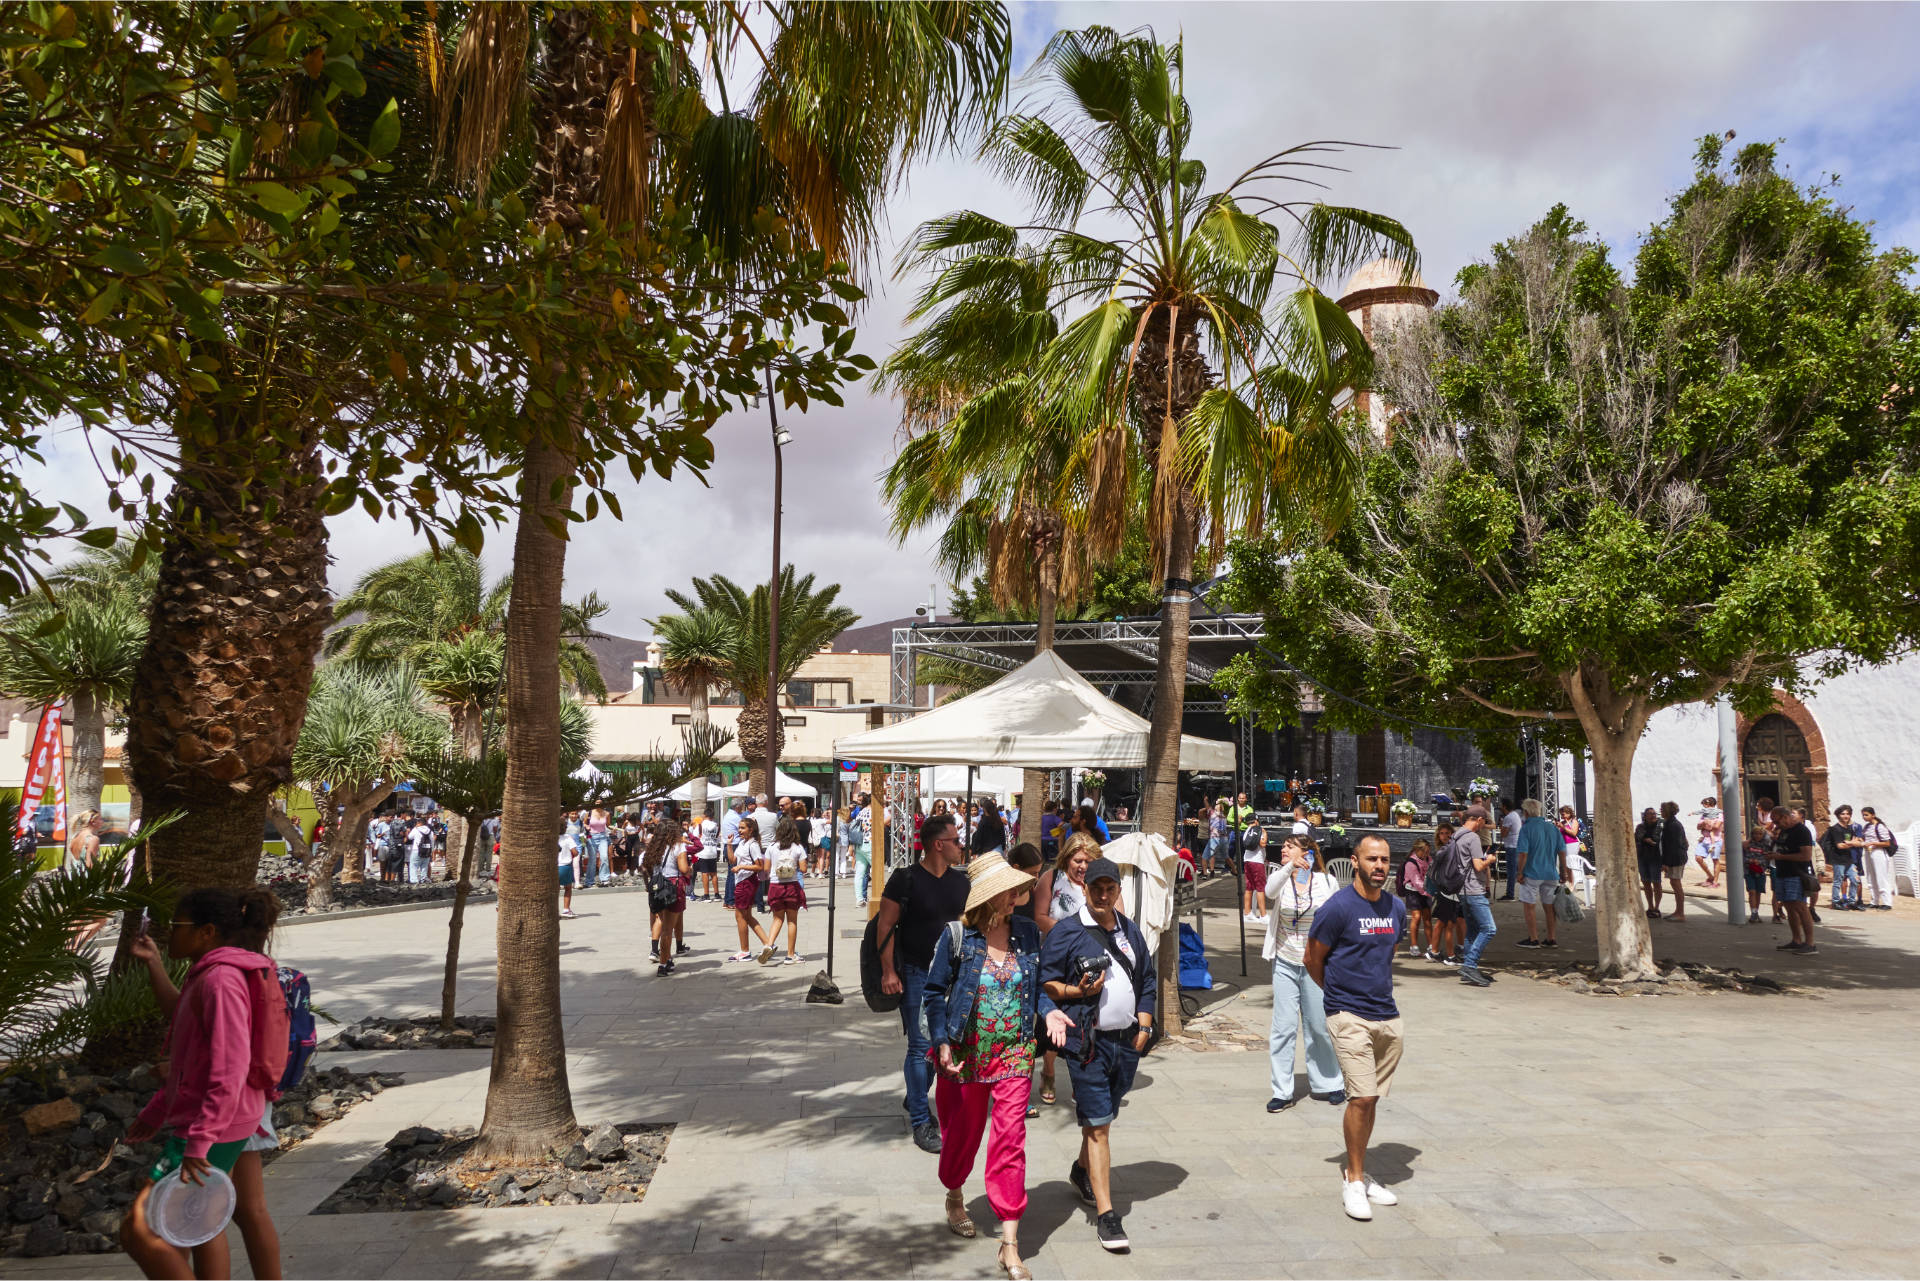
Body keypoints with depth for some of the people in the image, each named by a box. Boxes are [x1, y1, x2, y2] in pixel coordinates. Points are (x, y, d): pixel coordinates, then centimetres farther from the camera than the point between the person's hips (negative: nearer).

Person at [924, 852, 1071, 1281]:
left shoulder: (1027, 932, -3)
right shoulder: (957, 936, -13)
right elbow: (934, 991, -5)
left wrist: (1048, 1011, -7)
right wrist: (942, 1042, -13)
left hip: (1013, 1052, 1)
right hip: (965, 1052, -1)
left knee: (1010, 1138, -4)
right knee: (963, 1131, 18)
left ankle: (1010, 1245, 3)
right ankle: (954, 1198, 49)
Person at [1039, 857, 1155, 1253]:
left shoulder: (1130, 931, 11)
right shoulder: (1067, 932, -6)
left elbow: (1148, 980, 19)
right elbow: (1044, 982, -5)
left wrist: (1143, 1027, 10)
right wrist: (1079, 991, -20)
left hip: (1127, 1041, 6)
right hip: (1088, 1042, -5)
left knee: (1104, 1116, 19)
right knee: (1098, 1124, -6)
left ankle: (1082, 1171, 44)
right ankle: (1105, 1214, -2)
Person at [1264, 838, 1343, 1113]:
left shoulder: (1327, 882, 0)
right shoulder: (1281, 879, 0)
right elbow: (1270, 891, -24)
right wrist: (1290, 867, -39)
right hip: (1285, 965, 1)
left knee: (1320, 1026, 9)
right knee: (1283, 1027, 0)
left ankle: (1327, 1084, 27)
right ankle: (1282, 1092, 8)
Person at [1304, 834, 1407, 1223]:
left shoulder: (1396, 908, 8)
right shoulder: (1337, 908, -12)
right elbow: (1313, 959, -2)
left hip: (1388, 1017, 6)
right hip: (1349, 1016, -6)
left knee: (1371, 1099, 11)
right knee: (1361, 1098, -11)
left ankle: (1356, 1173, 24)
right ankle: (1354, 1181, 4)